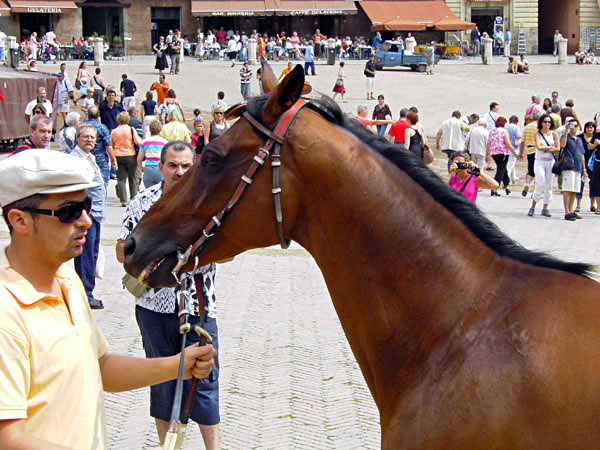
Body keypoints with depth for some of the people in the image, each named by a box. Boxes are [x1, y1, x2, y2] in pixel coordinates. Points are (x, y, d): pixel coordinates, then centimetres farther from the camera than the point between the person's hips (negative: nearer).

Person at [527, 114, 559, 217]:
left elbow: (558, 148, -4)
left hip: (551, 162, 3)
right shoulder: (538, 134, 1)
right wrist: (550, 147, -6)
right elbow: (538, 146, -14)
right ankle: (533, 207, -1)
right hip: (539, 161, -3)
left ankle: (545, 208, 10)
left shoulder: (554, 134, 6)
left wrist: (545, 149, -10)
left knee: (548, 185, 4)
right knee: (540, 184, -12)